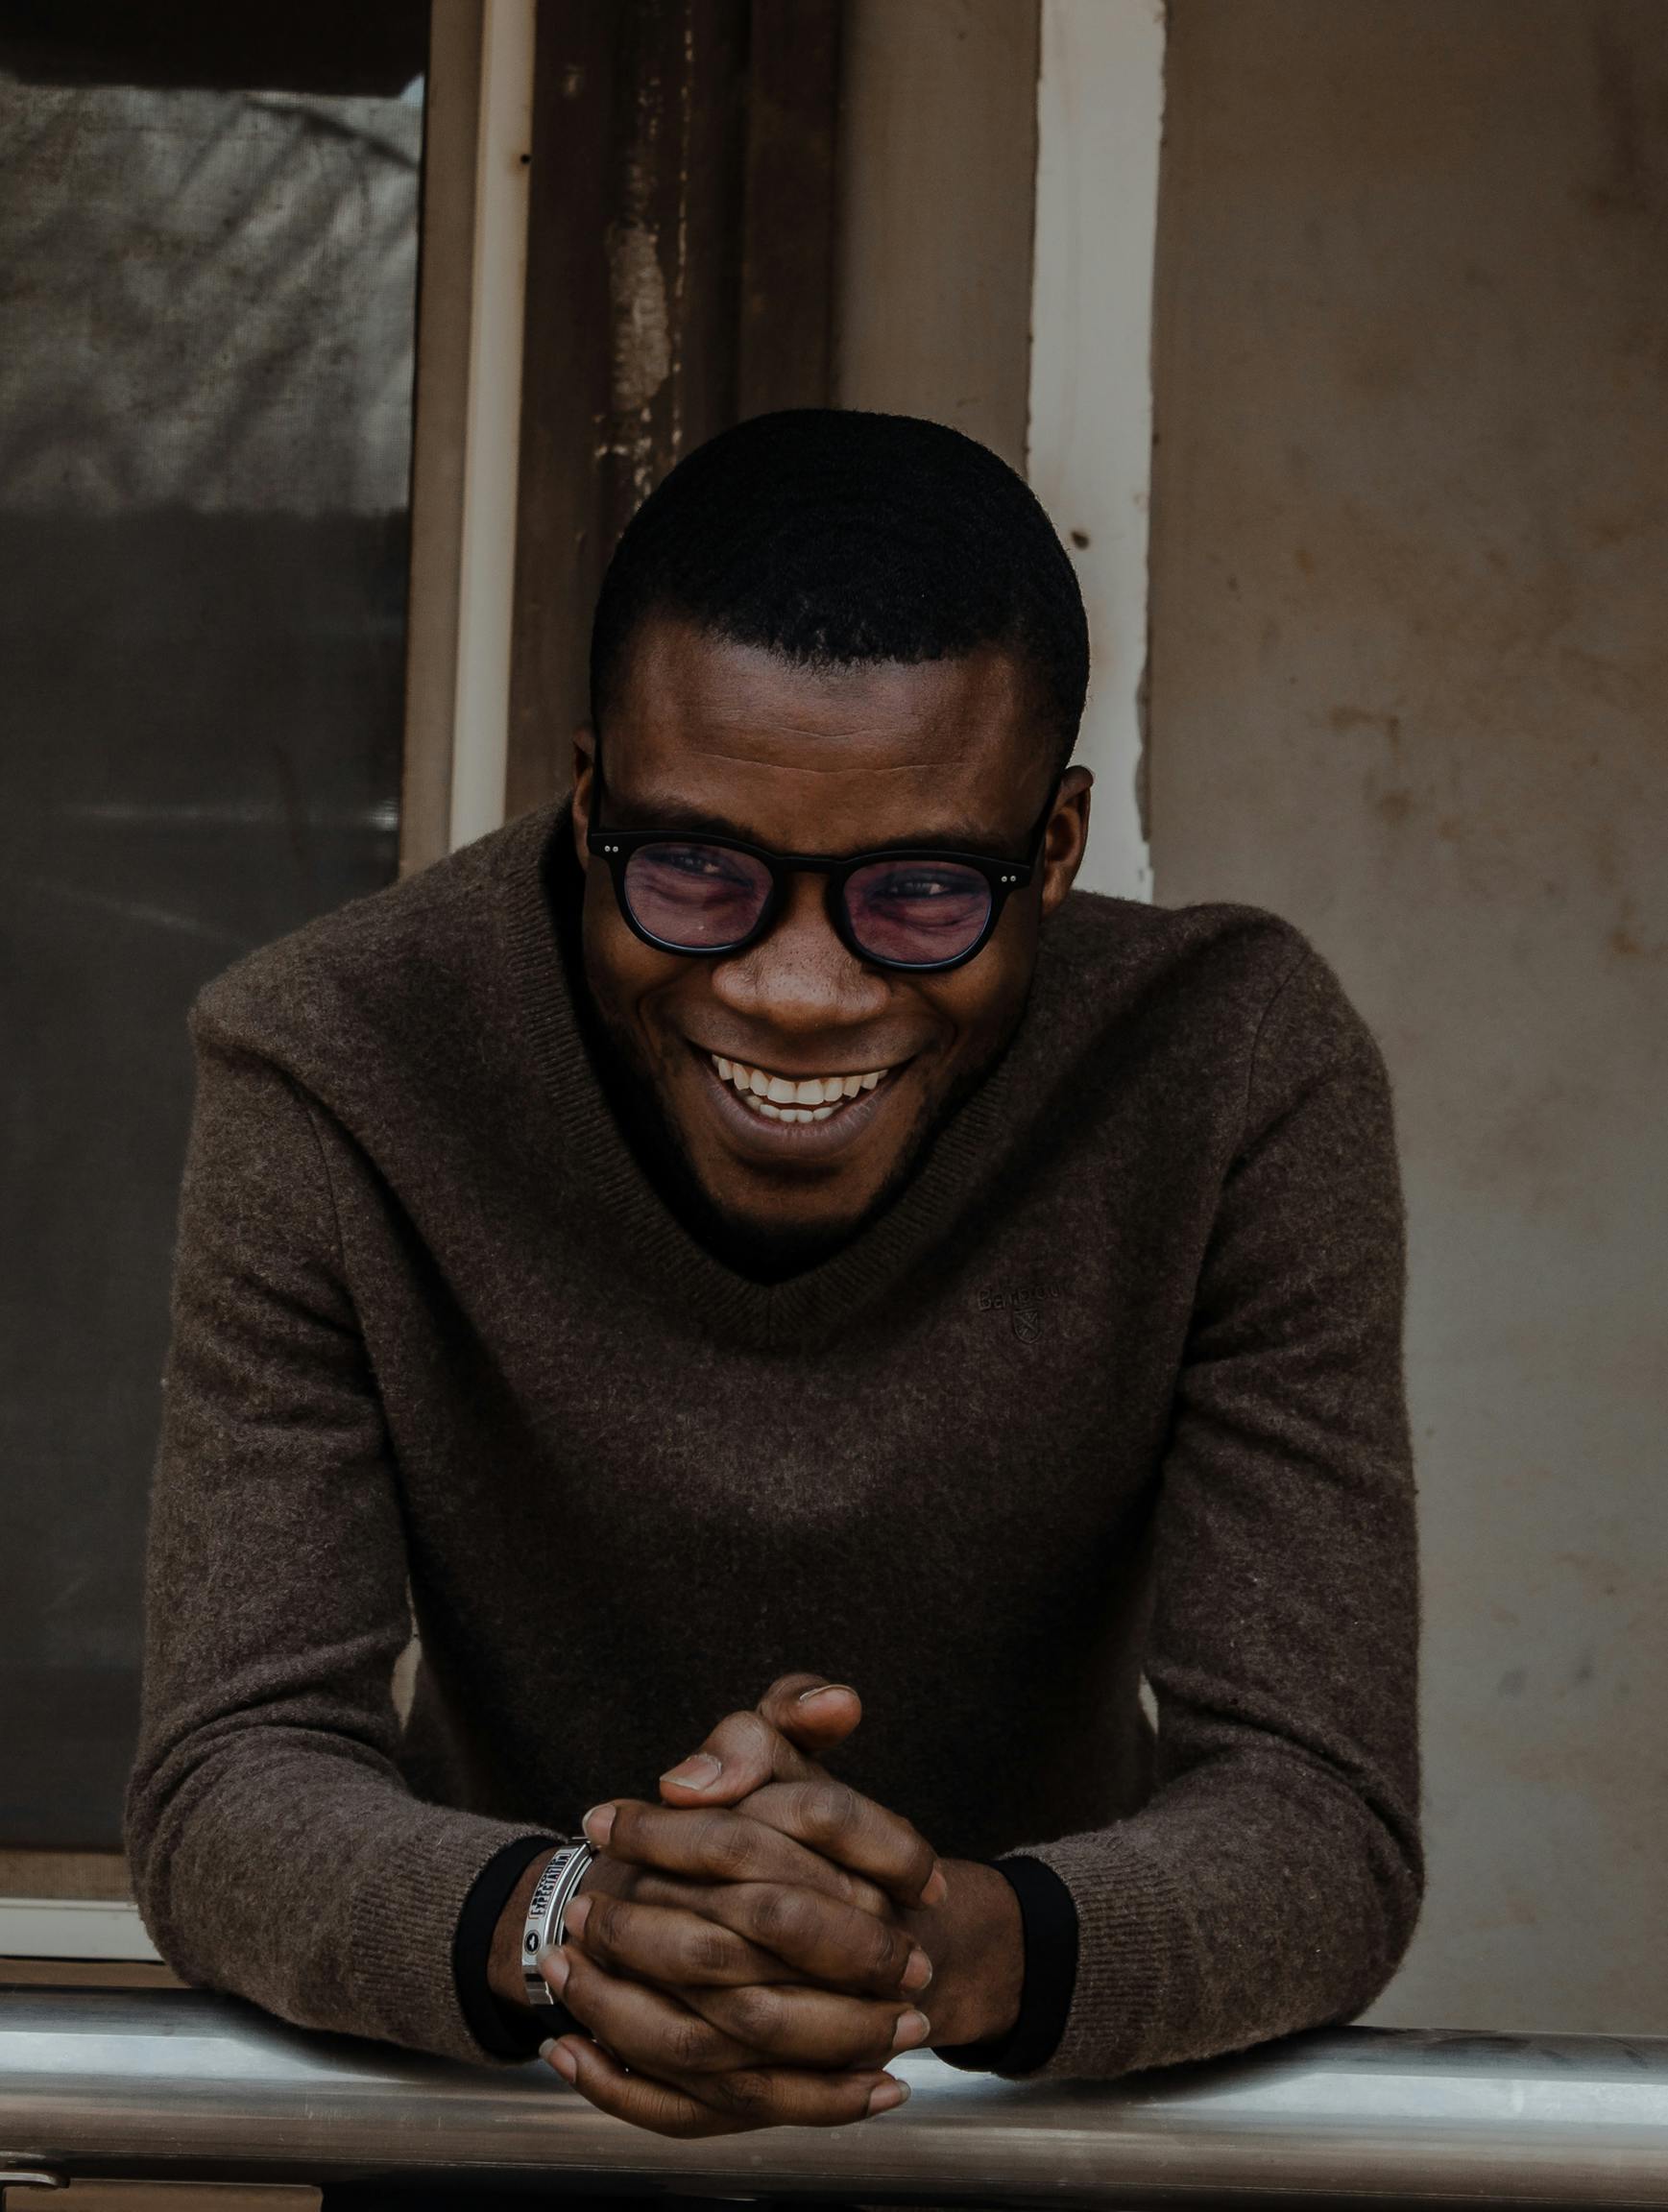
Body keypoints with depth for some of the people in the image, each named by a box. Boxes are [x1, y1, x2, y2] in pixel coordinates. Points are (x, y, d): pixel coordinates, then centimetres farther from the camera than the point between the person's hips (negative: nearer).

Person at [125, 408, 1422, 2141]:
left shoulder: (1244, 1081, -17)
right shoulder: (330, 1078, -17)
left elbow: (1327, 1831, -19)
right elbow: (225, 1793, -19)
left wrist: (960, 1942, -41)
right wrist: (564, 1925, -41)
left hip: (1044, 2081, 0)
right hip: (500, 2090, 0)